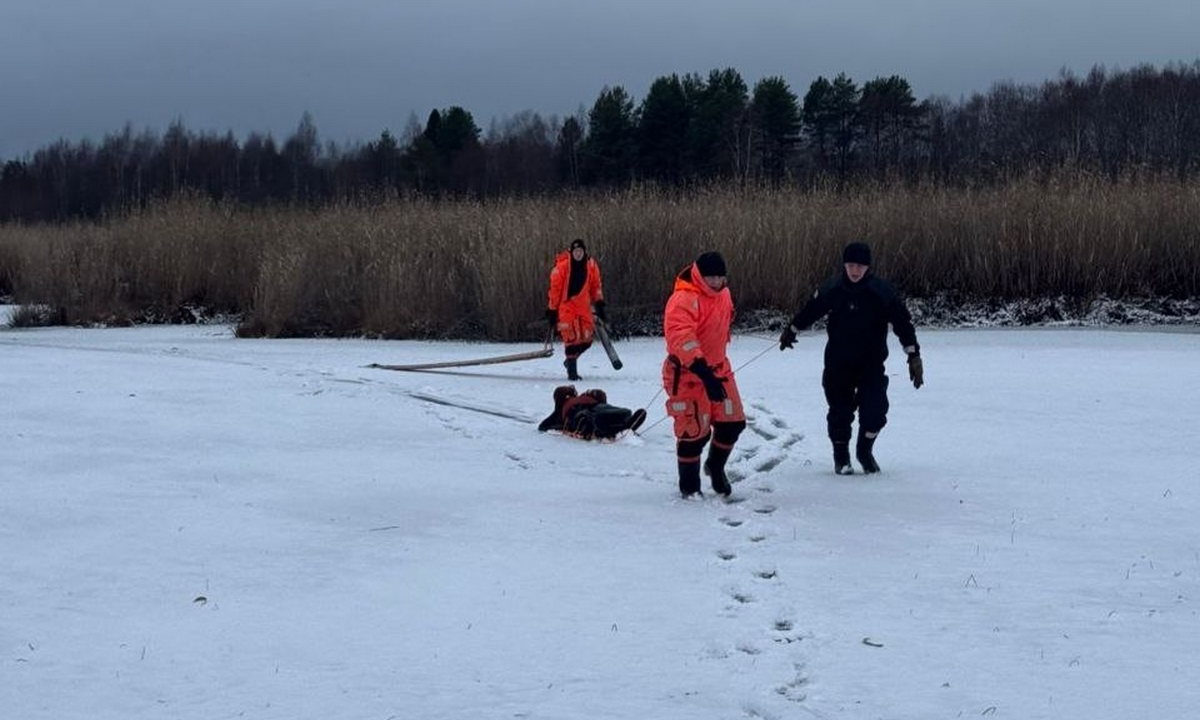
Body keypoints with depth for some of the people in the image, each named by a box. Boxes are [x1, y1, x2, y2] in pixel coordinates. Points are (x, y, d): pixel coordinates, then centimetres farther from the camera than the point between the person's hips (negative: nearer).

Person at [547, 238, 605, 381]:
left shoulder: (591, 266, 1)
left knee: (586, 338, 2)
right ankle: (572, 371, -4)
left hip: (583, 306, 4)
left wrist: (599, 303, 6)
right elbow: (555, 288, -7)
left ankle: (571, 360, 28)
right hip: (566, 305, -4)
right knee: (571, 337, -12)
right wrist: (552, 310, -5)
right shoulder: (562, 266, -11)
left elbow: (595, 285, 12)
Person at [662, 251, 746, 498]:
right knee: (695, 431, -4)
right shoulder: (684, 299, -25)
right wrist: (703, 371, -46)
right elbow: (680, 336, -39)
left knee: (733, 422, 8)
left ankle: (715, 466, 35)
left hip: (717, 368, 8)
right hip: (687, 373, -8)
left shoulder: (723, 294, 4)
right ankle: (689, 486, 16)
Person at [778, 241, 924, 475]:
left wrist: (914, 356, -11)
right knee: (840, 411, 5)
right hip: (838, 361, 1)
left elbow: (902, 322, -8)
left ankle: (865, 451, 17)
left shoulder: (882, 291, -14)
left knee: (875, 410, -10)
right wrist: (791, 330, 24)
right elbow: (811, 310, 10)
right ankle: (841, 456, 26)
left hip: (871, 361, -1)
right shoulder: (833, 289, -8)